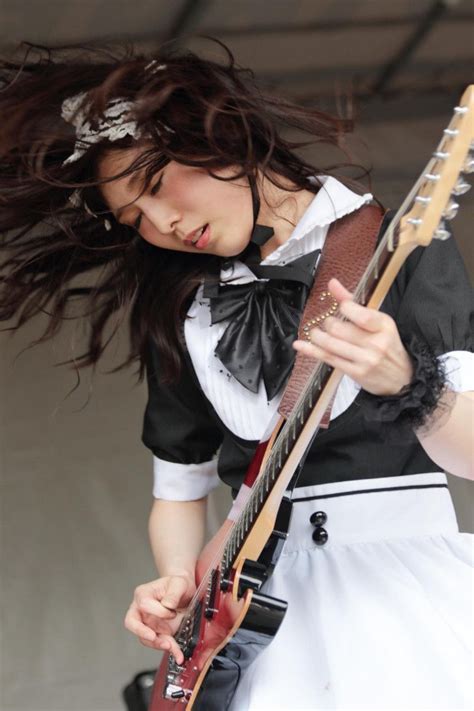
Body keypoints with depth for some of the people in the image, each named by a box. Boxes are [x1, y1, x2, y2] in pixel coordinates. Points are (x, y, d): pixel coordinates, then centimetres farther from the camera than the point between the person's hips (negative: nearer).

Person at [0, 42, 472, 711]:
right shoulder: (176, 311, 9)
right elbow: (180, 487, 16)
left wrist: (404, 383, -27)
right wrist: (177, 581, -1)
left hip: (402, 566, -3)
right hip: (266, 588, 3)